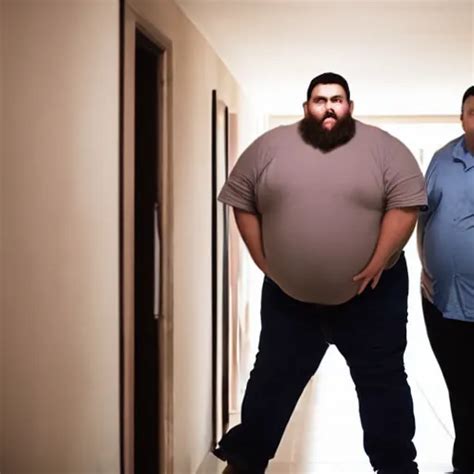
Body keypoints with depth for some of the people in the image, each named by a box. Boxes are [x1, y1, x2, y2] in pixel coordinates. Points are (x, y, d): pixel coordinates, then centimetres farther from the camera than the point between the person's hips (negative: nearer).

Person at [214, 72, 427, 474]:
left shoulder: (382, 147, -5)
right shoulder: (270, 147, 0)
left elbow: (405, 203, -10)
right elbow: (242, 203, 4)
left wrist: (378, 262, -16)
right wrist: (263, 260, -1)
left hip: (371, 296, -1)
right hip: (289, 297, 2)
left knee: (383, 384, 8)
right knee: (272, 382, 12)